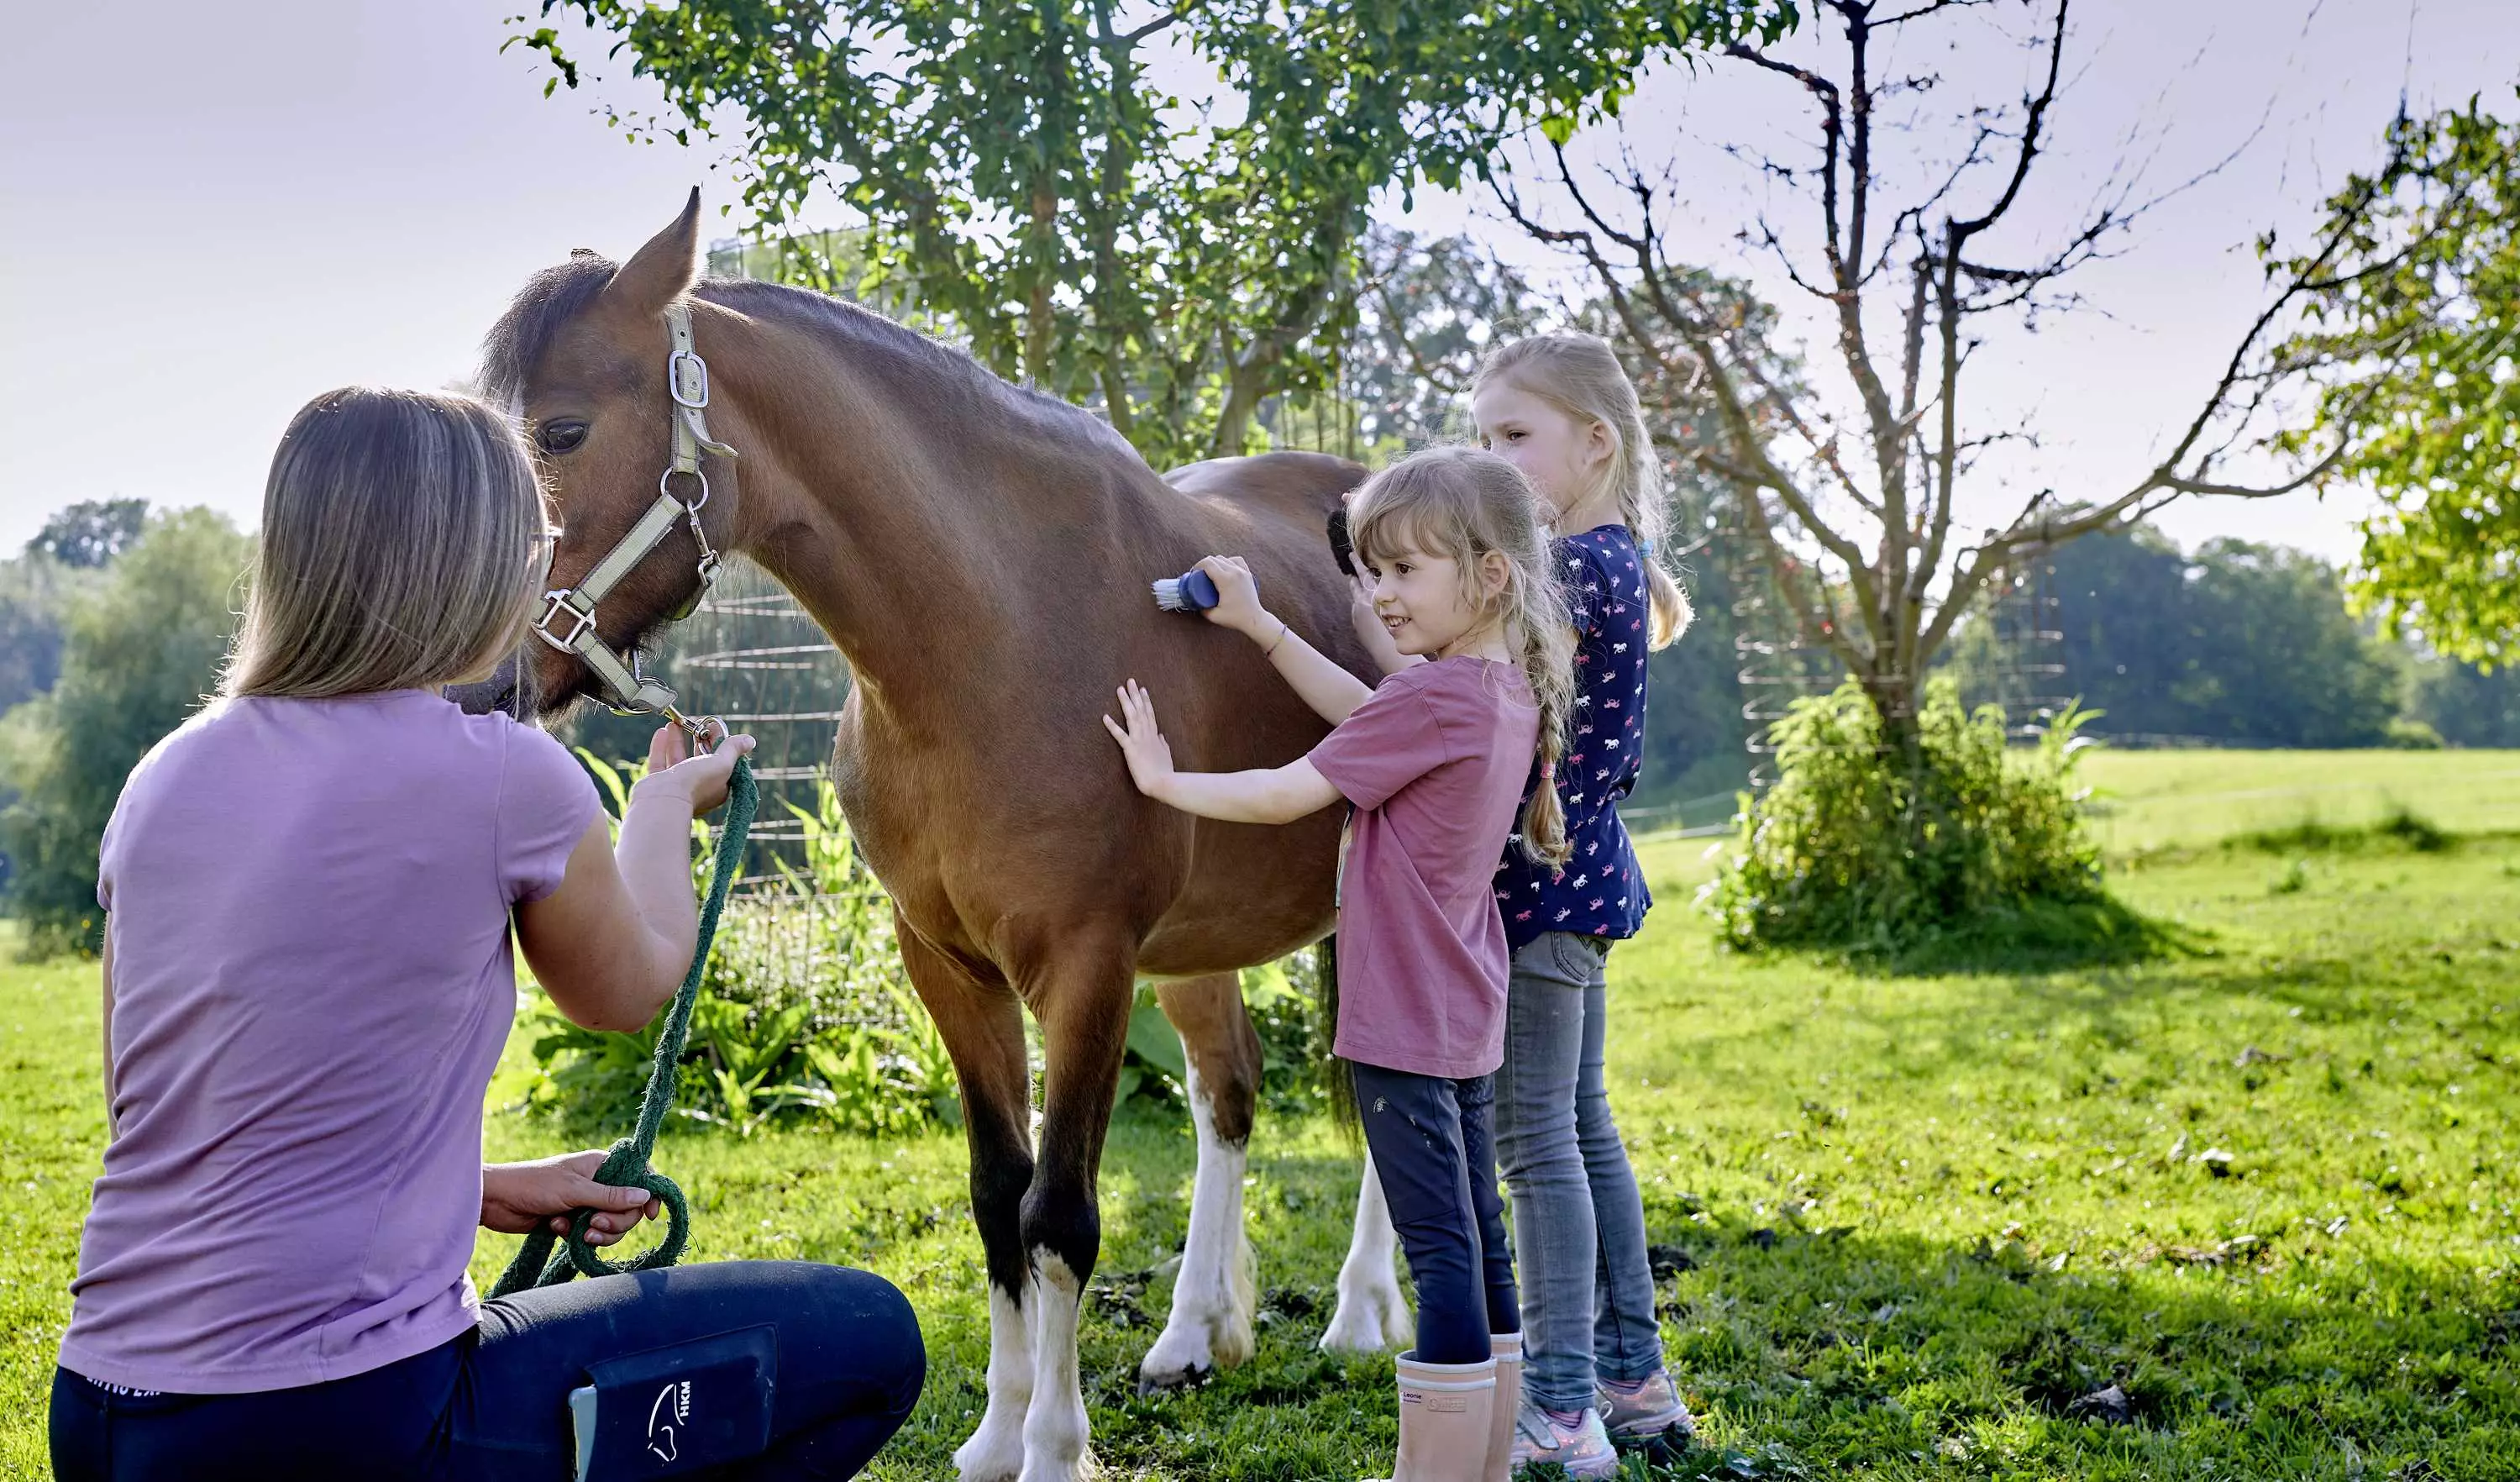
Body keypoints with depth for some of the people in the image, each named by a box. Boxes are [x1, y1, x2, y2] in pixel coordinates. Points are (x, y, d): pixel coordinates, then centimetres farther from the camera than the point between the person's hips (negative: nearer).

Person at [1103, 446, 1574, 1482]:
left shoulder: (1434, 698, -19)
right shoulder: (1510, 693, 7)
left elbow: (1287, 795, -14)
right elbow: (1369, 717, 19)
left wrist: (1164, 780, -1)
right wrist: (1258, 623, 18)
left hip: (1402, 1020, -9)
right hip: (1467, 1014, 9)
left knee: (1442, 1256, -7)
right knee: (1477, 1250, 13)